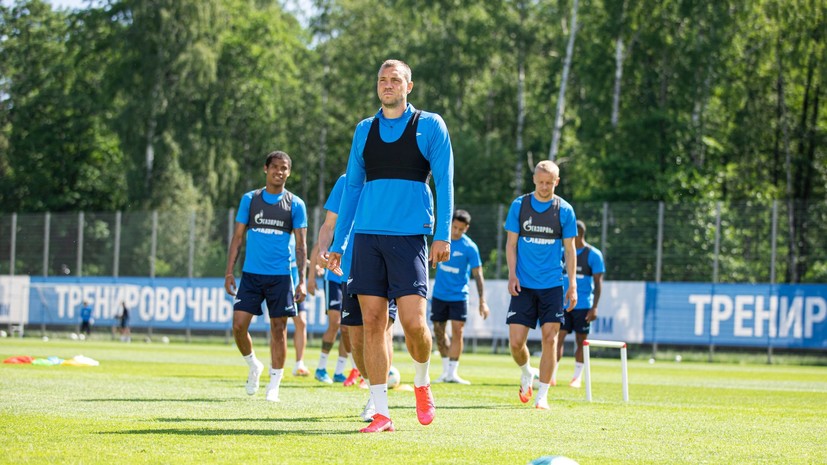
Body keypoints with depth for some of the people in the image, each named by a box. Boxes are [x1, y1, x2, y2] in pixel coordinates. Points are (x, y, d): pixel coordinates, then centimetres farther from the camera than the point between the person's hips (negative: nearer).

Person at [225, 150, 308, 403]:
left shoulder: (295, 204, 4)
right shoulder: (250, 199, 7)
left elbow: (301, 245, 4)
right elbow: (238, 237, 9)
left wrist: (302, 280, -5)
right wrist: (229, 272, 1)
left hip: (281, 276, -1)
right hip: (251, 274, 1)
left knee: (278, 329, 0)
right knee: (238, 325, -7)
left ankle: (274, 385, 9)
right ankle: (253, 366, 19)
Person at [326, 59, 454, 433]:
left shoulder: (429, 125, 4)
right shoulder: (365, 129, 15)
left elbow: (444, 182, 1)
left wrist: (442, 235, -9)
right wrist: (337, 244, 14)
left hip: (409, 235, -4)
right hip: (367, 235, 4)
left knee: (413, 321, -12)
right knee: (372, 322, -1)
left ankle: (421, 384, 18)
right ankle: (381, 413, 3)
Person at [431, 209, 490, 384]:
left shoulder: (470, 248, -11)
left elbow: (478, 275, -9)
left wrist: (482, 301, -14)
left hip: (458, 296, -4)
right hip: (439, 294, 4)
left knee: (457, 331, -11)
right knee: (439, 331, 7)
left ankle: (452, 373, -6)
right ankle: (445, 371, 19)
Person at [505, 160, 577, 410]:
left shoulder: (564, 210, 2)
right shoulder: (519, 205, 3)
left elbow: (569, 248, 6)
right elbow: (511, 243, 6)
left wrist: (572, 284, 1)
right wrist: (512, 274, -5)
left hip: (552, 285, 0)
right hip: (523, 285, 0)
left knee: (549, 338, -7)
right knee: (516, 341, -5)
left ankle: (542, 396, 1)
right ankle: (527, 374, 26)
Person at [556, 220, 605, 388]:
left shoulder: (593, 254, -3)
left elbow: (598, 283, -4)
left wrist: (594, 307, -11)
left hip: (583, 305, -3)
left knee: (581, 340, 3)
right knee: (558, 338, -6)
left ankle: (577, 377, 13)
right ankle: (552, 376, -7)